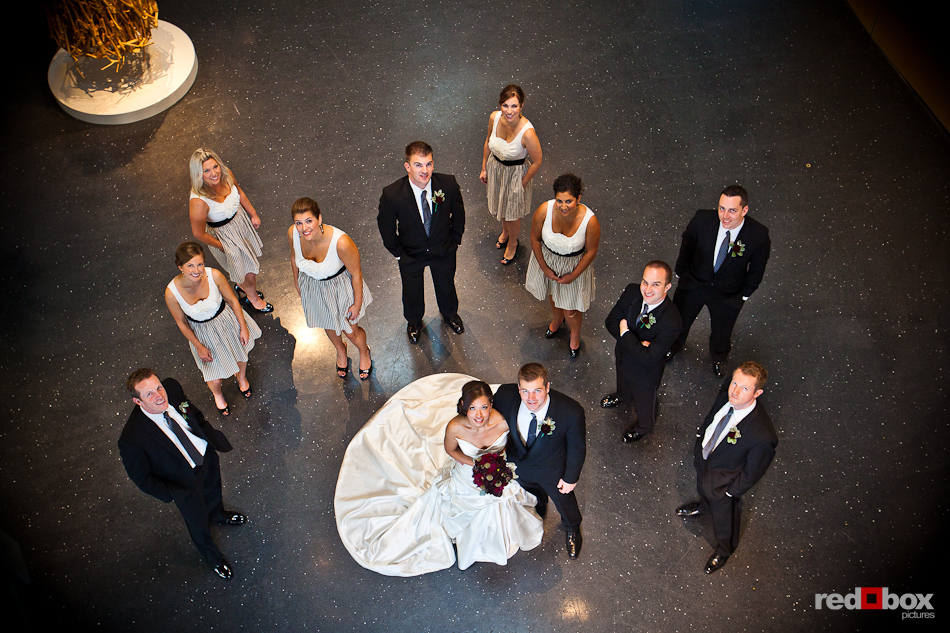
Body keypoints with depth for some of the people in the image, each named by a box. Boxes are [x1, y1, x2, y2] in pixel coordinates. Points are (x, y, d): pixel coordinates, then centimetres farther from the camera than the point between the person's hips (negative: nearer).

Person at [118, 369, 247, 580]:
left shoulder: (172, 388, -25)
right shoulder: (132, 439, -39)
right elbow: (141, 477, -21)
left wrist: (215, 438, -2)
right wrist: (170, 494, -22)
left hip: (207, 454, 4)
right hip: (185, 480, -4)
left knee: (213, 492, 36)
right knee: (197, 520, 24)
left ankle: (217, 515, 72)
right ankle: (211, 554, 57)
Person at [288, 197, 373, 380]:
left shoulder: (341, 242, -40)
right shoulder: (292, 233, -27)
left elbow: (356, 273, -23)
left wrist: (357, 303, -11)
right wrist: (297, 283, 13)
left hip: (339, 287, -4)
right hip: (312, 286, 4)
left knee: (350, 331, 18)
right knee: (328, 326, 30)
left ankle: (364, 352, 56)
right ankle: (340, 350, 65)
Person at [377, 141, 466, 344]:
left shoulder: (448, 184, -28)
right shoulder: (392, 194, -32)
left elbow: (458, 213, -6)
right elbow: (385, 226, -13)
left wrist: (455, 241, 0)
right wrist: (397, 252, -5)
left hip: (443, 251, 1)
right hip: (410, 255, -1)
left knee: (446, 284, 29)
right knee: (412, 291, 25)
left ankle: (450, 313, 63)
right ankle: (414, 321, 59)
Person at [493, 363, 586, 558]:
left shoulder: (571, 412, -40)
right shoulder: (505, 395, -34)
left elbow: (577, 448, -20)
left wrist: (570, 478, -7)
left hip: (552, 471, -2)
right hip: (518, 464, 3)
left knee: (564, 501, 28)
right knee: (534, 495, 36)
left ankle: (571, 529, 64)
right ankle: (539, 510, 74)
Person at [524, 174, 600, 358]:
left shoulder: (590, 221, -33)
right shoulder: (544, 210, -30)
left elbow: (591, 251, -16)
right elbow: (535, 238, -12)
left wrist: (573, 276, -12)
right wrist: (544, 267, -9)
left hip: (574, 266, -2)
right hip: (547, 260, 2)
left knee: (571, 310, 12)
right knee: (552, 295, 30)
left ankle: (575, 334, 49)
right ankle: (557, 319, 66)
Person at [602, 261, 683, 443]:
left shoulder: (671, 321, -41)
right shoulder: (632, 292, -26)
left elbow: (648, 358, -36)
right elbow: (611, 321, -15)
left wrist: (625, 333, -31)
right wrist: (636, 343, -29)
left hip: (646, 372, -4)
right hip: (623, 355, 5)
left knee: (644, 401, 27)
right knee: (623, 380, 38)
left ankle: (643, 427, 59)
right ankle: (622, 395, 74)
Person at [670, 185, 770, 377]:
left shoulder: (759, 235, -29)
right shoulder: (702, 220, -28)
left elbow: (757, 270, -9)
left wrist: (743, 295, -2)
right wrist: (682, 273, 4)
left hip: (728, 295, -1)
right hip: (694, 282, 1)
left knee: (721, 332, 24)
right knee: (679, 321, 26)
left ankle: (719, 358, 60)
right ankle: (673, 347, 62)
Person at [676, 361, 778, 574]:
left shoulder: (763, 435, -42)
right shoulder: (726, 394, -26)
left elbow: (751, 473, -24)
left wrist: (732, 492, -11)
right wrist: (699, 440, 7)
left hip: (724, 480, -5)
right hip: (702, 457, 5)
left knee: (723, 516, 26)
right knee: (702, 489, 38)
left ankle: (724, 550, 59)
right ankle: (704, 507, 74)